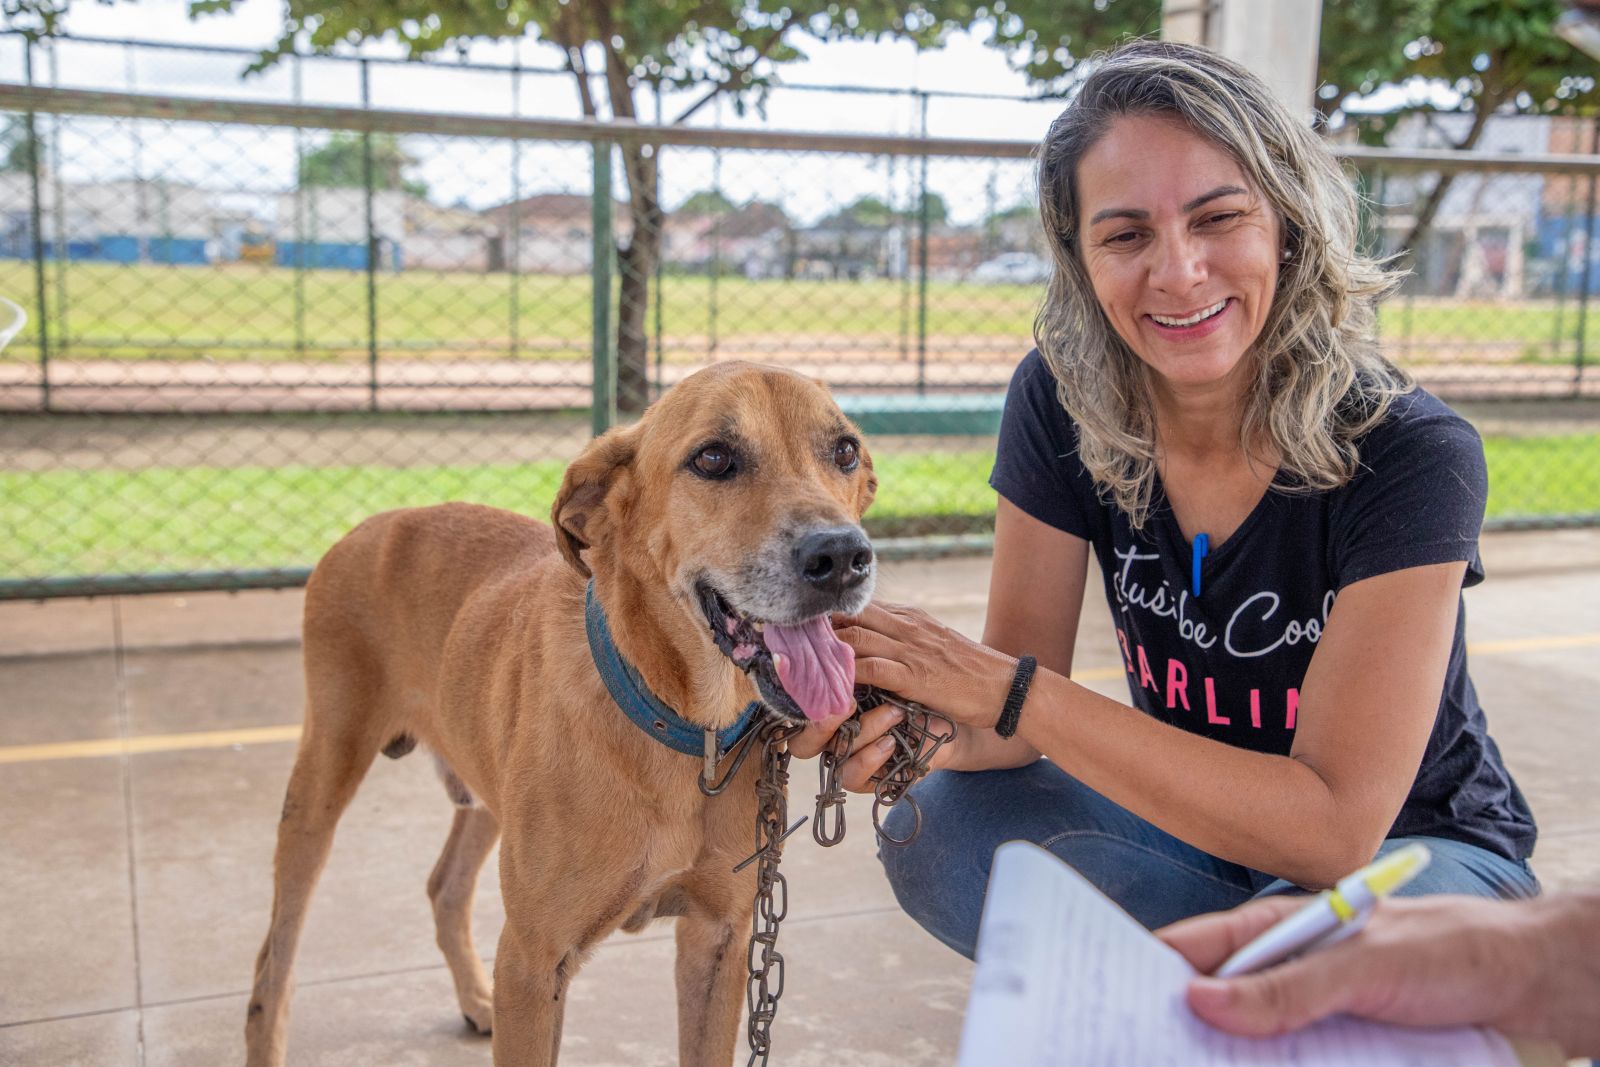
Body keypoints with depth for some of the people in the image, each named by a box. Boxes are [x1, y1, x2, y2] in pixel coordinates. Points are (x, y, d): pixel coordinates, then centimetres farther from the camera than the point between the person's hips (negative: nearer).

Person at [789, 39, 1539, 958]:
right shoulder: (1061, 407, -13)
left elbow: (1333, 830, -30)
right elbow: (1015, 693, -10)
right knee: (940, 829, -22)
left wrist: (1011, 689, -35)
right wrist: (910, 723, -35)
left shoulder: (1412, 456, -26)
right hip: (1197, 827, 4)